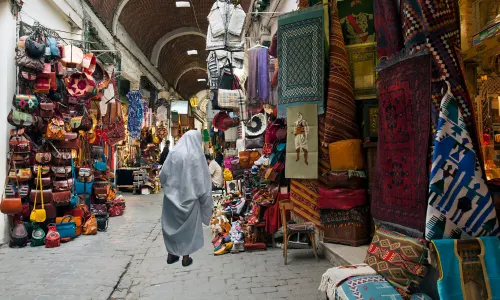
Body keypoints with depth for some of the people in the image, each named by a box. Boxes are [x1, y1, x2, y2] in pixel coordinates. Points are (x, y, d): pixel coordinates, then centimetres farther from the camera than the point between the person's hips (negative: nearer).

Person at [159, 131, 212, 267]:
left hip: (172, 196, 3)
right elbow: (202, 178, -12)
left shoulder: (173, 152, -3)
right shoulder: (196, 155, -13)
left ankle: (171, 254, 26)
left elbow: (163, 175, 2)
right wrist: (203, 197, -1)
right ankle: (186, 257, 19)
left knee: (172, 224, 16)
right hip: (189, 197, -3)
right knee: (188, 226, 11)